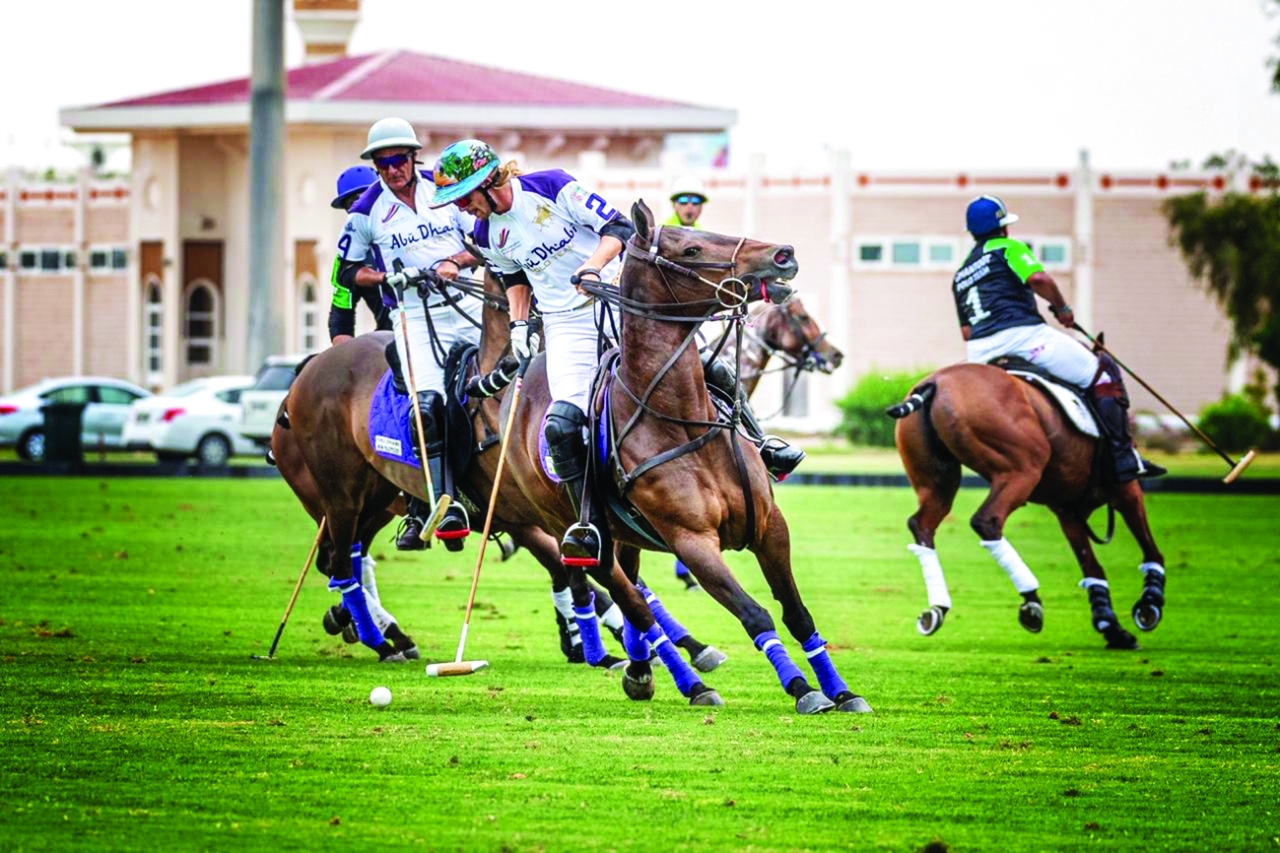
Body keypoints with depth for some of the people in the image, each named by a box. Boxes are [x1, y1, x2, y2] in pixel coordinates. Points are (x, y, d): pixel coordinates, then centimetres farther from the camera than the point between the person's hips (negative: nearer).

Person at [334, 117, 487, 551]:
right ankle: (444, 506, -25)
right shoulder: (366, 213, 2)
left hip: (466, 305, 3)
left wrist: (454, 262, -10)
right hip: (413, 316, -3)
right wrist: (389, 277, -8)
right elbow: (347, 271, 8)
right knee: (427, 406, -20)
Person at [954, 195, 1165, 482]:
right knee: (1105, 375, -2)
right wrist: (1062, 308, 0)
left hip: (979, 353, 7)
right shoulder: (1007, 248, 5)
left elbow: (966, 331, 20)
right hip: (1021, 336, -7)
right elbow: (1038, 279, -14)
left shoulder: (960, 275, 26)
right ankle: (1124, 457, -13)